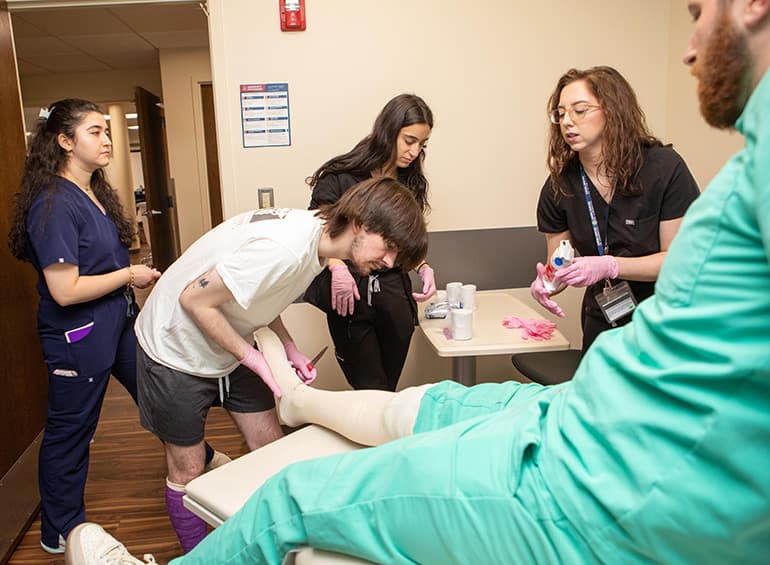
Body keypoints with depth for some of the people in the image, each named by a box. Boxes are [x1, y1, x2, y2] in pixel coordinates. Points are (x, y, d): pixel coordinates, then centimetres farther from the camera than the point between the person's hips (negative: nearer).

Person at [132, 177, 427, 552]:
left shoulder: (315, 236, -7)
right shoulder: (285, 248, -35)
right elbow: (194, 300, -28)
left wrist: (289, 348, -7)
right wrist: (252, 358, -19)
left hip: (228, 349, 8)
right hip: (175, 349, -7)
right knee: (186, 470, 8)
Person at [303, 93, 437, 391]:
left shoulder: (410, 183, 10)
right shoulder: (342, 175, -7)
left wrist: (424, 267, 3)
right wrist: (337, 266, -20)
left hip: (393, 291, 5)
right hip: (349, 294, -4)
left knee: (388, 388, 11)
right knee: (372, 390, 2)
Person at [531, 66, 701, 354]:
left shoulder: (664, 167, -16)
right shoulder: (559, 185, -7)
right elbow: (558, 263, -3)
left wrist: (609, 266, -30)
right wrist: (545, 282, -26)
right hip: (602, 324, 3)